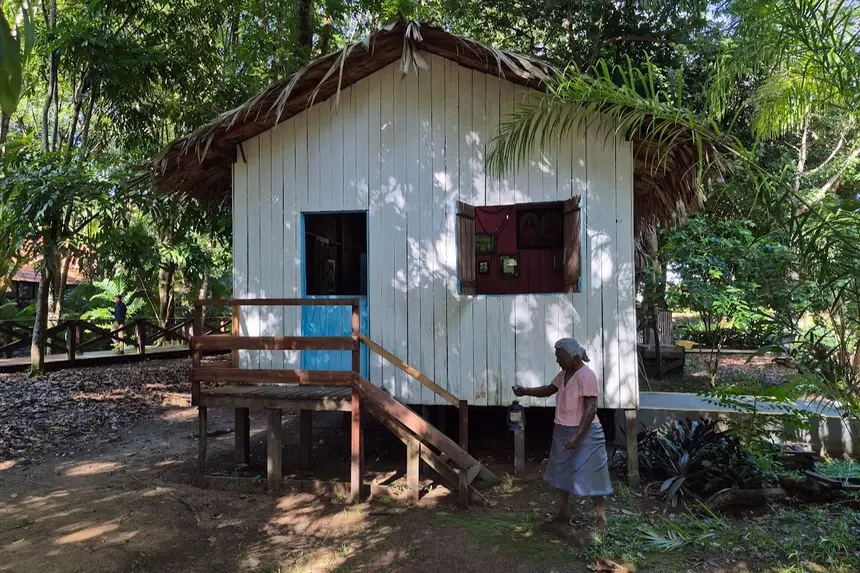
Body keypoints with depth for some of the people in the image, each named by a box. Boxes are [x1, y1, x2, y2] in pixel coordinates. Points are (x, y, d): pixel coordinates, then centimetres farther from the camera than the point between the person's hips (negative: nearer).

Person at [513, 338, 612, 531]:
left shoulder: (586, 375, -20)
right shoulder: (564, 374, 7)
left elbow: (590, 409, -23)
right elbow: (549, 390, 21)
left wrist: (577, 436, -26)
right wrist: (525, 391, 5)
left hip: (585, 434, -10)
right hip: (562, 432, 10)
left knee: (591, 477, -3)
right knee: (563, 472, 19)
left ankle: (601, 520, 8)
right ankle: (564, 512, 34)